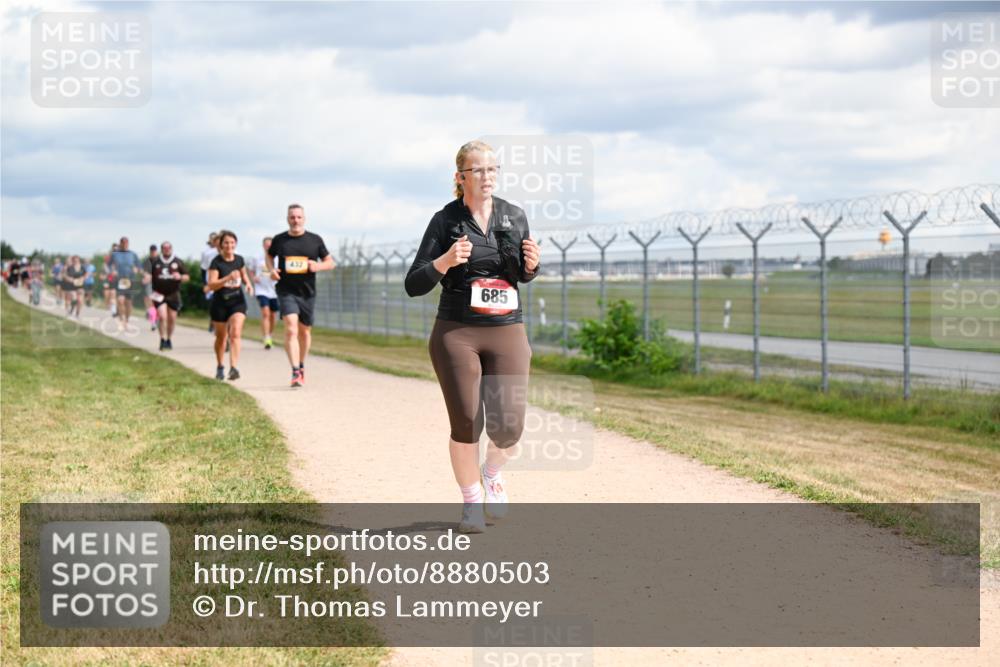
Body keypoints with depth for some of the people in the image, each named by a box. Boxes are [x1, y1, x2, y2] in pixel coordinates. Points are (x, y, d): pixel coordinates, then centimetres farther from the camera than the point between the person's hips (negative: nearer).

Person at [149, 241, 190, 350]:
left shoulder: (178, 262, 5)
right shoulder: (155, 263, 7)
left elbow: (187, 277, 6)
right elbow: (150, 276, 16)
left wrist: (180, 277, -15)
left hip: (173, 294, 1)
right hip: (159, 294, -1)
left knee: (172, 318, 5)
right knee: (162, 316, -14)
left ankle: (169, 340, 23)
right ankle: (162, 340, -5)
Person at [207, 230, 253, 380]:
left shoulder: (239, 260, 0)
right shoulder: (216, 262, -12)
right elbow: (211, 285, -20)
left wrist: (248, 284, -1)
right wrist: (228, 278, -33)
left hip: (238, 301, 2)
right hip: (220, 303, -2)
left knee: (235, 333, -17)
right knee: (221, 337, 13)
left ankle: (233, 368, -24)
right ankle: (219, 367, 34)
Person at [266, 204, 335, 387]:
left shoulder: (315, 240, 2)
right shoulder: (279, 240, 2)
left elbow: (330, 262, 9)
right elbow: (269, 255, 21)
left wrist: (318, 266, -13)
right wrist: (272, 269, 1)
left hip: (307, 292, 2)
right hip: (286, 291, -2)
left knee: (305, 331, 15)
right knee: (291, 329, -18)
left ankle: (301, 366, 37)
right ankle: (295, 372, -24)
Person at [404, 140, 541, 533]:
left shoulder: (515, 217, 6)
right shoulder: (445, 221, -3)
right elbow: (414, 285, -4)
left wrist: (531, 265, -3)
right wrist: (444, 262, -22)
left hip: (507, 333, 3)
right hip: (456, 334, -2)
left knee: (508, 427, -2)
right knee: (466, 423, -3)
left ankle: (492, 473, 32)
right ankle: (471, 501, 18)